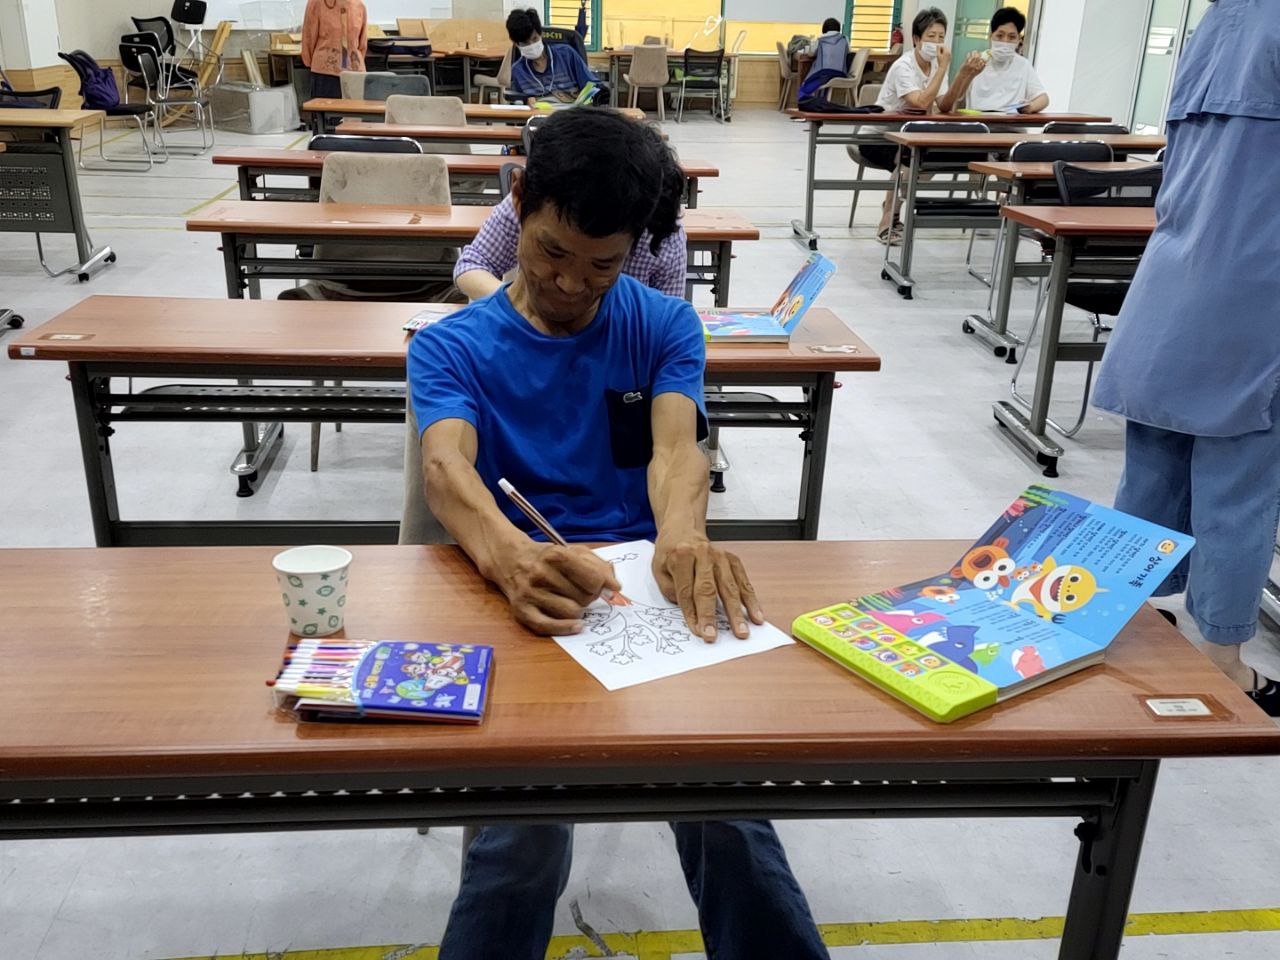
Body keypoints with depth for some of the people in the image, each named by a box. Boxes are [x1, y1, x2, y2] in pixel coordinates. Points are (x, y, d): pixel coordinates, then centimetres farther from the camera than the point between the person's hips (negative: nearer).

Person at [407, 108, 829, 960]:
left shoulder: (667, 328, 10)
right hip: (522, 600, 0)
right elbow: (446, 465, -15)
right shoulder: (449, 347, 5)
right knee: (523, 835, -26)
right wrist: (511, 555, -39)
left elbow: (676, 444, -9)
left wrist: (682, 536, -34)